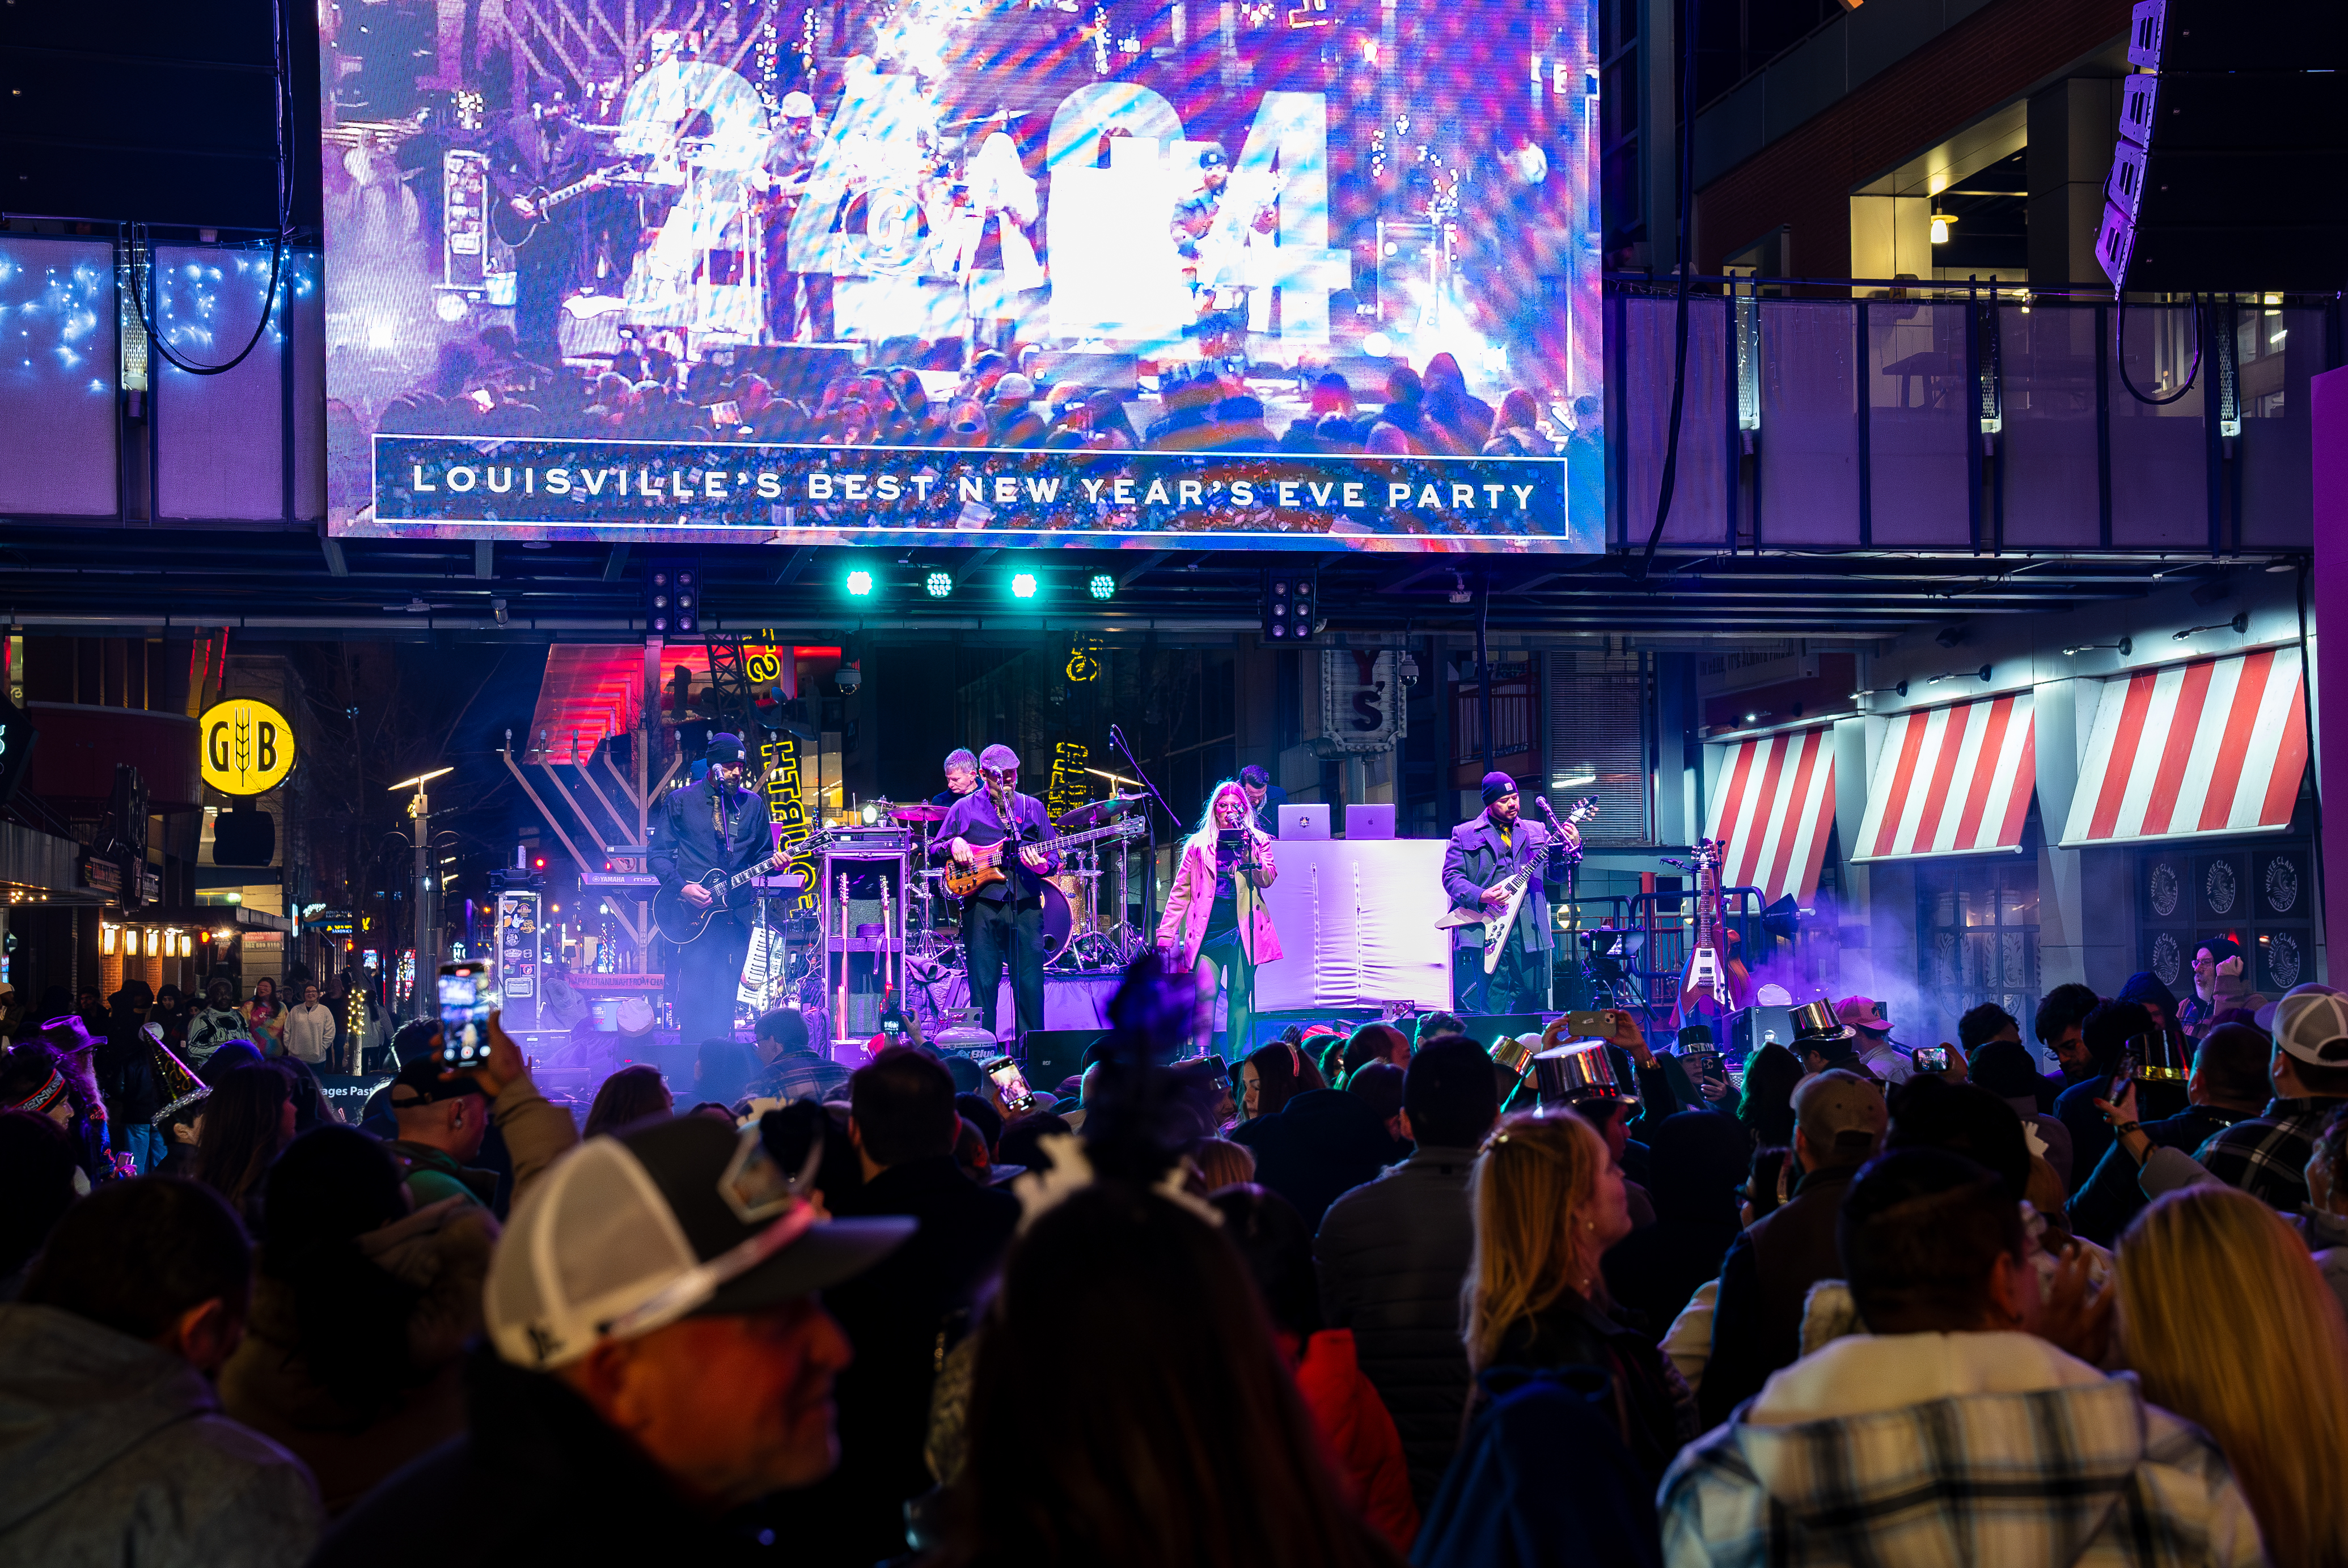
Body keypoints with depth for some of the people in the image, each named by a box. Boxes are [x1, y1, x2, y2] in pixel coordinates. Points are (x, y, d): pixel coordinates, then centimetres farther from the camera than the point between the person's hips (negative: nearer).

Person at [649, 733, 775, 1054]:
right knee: (694, 995, -10)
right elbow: (658, 854, 3)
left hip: (735, 913, 3)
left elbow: (762, 853, 18)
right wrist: (682, 887, -12)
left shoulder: (753, 804, 12)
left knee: (725, 1000, 3)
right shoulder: (680, 801, 3)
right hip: (694, 916, -3)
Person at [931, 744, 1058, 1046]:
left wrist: (1043, 865, -10)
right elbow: (934, 852, 15)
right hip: (981, 905, -1)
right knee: (983, 984, 0)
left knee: (1030, 984, -3)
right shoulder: (964, 808, 11)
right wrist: (953, 845, -6)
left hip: (1026, 906, 1)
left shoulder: (1033, 807, 15)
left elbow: (1055, 855, 13)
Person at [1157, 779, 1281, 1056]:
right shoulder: (1198, 844, 14)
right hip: (1207, 930, 0)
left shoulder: (1258, 841, 13)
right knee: (1206, 992, -13)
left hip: (1243, 929, 0)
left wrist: (1247, 851, -14)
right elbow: (1181, 890, 12)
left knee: (1240, 995, -1)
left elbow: (1268, 879, -1)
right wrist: (1166, 933, 6)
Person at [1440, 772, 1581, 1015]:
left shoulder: (1536, 832, 16)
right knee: (1492, 1002, -6)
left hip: (1529, 930, 3)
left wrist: (1571, 849, -10)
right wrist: (1480, 896, -15)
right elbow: (1451, 876, 0)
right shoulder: (1465, 834, 7)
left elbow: (1555, 871, 10)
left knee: (1534, 996, 4)